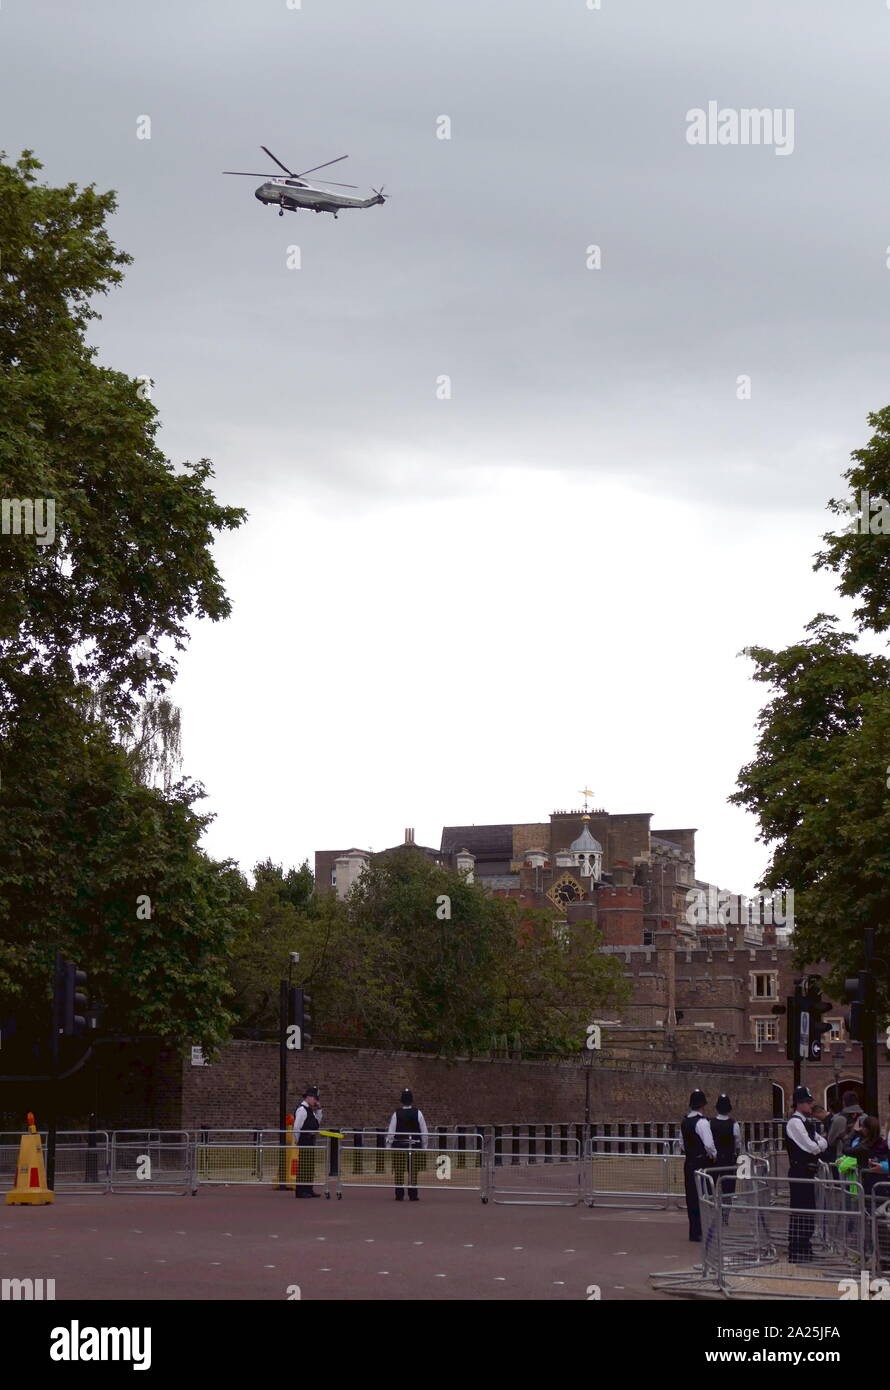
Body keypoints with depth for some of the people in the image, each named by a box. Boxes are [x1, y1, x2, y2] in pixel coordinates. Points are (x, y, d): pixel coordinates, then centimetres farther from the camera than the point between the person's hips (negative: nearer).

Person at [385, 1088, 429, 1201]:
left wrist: (388, 1146, 3)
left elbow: (390, 1132, -3)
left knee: (399, 1171, 4)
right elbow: (424, 1131, 1)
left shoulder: (397, 1114, -4)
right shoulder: (418, 1113, -2)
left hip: (399, 1145, -1)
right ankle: (413, 1195, 5)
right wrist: (424, 1145, 10)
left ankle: (399, 1195, 3)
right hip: (414, 1146, 1)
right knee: (413, 1171, 6)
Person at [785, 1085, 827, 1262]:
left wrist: (819, 1143, -4)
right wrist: (820, 1143, 3)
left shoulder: (807, 1122, 18)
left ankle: (804, 1247, 24)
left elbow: (823, 1144, 18)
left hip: (808, 1172, 10)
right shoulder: (795, 1123, -13)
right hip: (799, 1172, -10)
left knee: (808, 1210, 15)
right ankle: (795, 1253, -3)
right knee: (798, 1211, -7)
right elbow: (811, 1147, -18)